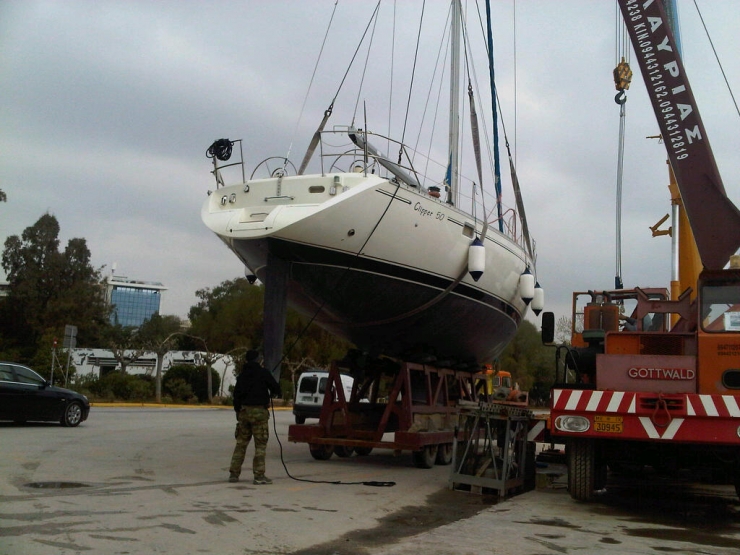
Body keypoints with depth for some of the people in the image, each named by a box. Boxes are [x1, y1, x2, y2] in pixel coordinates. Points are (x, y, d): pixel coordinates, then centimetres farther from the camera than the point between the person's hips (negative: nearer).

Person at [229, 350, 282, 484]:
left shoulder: (242, 375, 12)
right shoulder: (263, 372, -6)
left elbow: (236, 394, 15)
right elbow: (275, 388, -5)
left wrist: (238, 410, 23)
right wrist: (275, 393, 17)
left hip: (244, 411, 6)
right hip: (259, 411, -6)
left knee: (241, 443, 13)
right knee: (260, 445, -1)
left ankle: (234, 473, 13)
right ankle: (259, 475, -3)